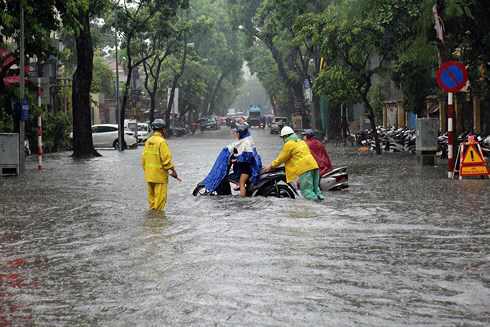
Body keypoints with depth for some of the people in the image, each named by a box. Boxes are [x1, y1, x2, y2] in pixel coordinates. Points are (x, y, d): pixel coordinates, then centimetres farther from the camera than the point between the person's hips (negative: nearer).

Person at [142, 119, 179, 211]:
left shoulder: (148, 141, 9)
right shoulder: (161, 141, -16)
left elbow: (144, 158, 14)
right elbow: (166, 159, -18)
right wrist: (173, 170, -8)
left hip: (149, 175, 8)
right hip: (159, 175, -8)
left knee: (152, 197, 16)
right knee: (160, 199, -2)